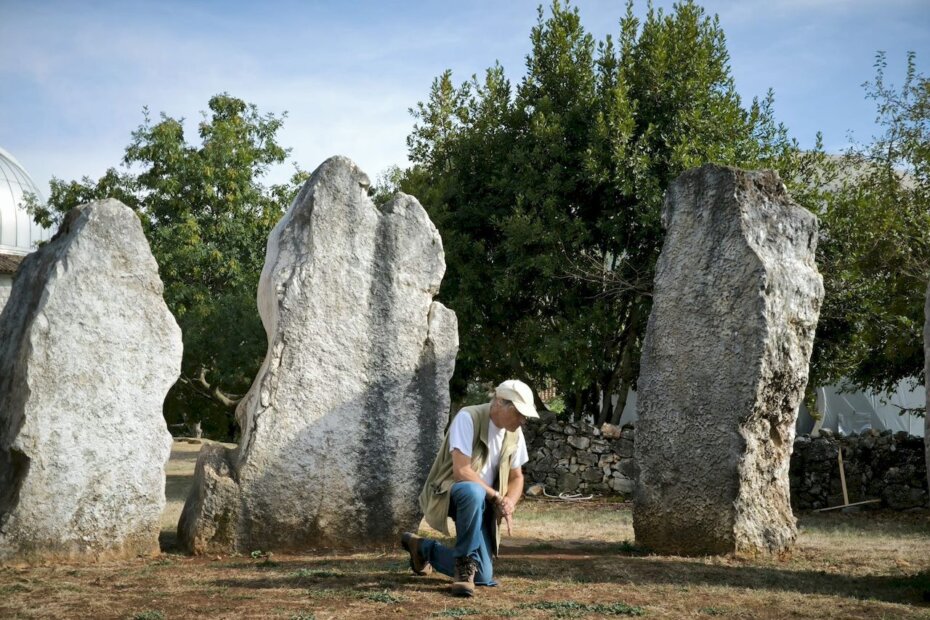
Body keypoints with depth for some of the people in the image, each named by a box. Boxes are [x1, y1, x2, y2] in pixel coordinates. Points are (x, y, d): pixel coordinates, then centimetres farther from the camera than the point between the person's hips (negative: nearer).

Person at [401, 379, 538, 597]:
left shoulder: (515, 433, 1)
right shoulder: (468, 418, -19)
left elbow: (516, 477, 12)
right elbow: (461, 471, -26)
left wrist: (509, 503, -9)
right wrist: (497, 497, -21)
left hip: (481, 503, 7)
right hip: (447, 491, -7)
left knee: (483, 577, 1)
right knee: (473, 492, -43)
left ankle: (423, 548, 24)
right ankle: (465, 564, -24)